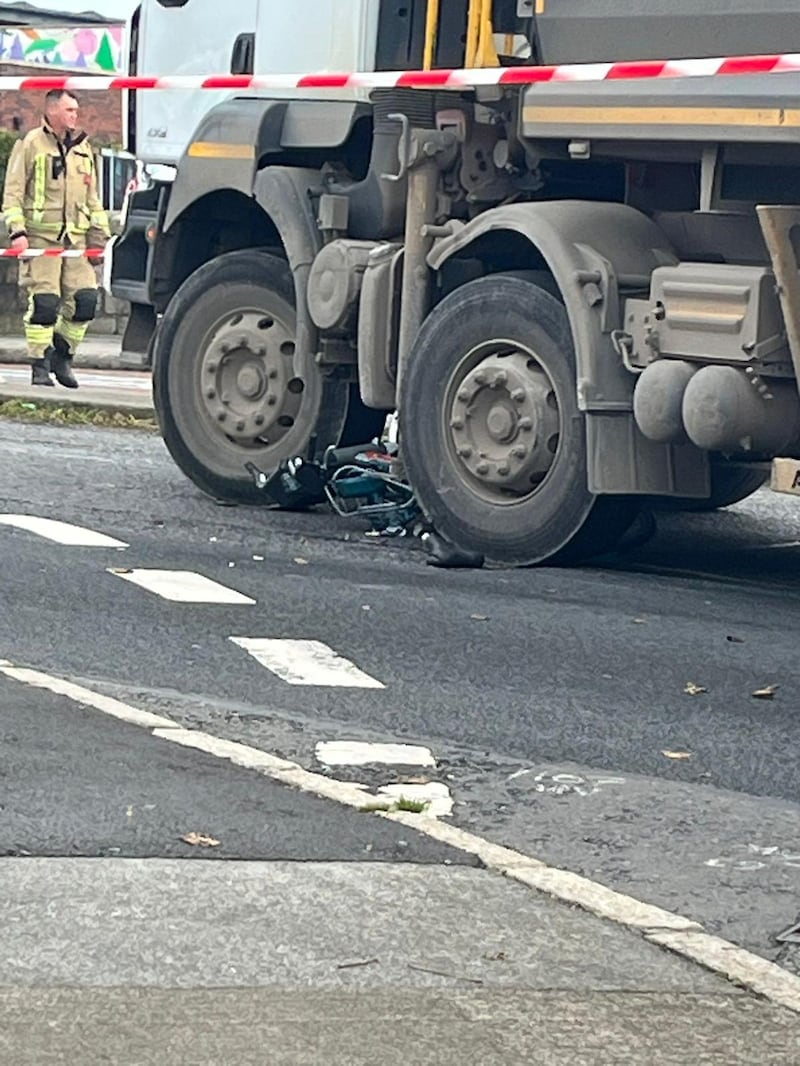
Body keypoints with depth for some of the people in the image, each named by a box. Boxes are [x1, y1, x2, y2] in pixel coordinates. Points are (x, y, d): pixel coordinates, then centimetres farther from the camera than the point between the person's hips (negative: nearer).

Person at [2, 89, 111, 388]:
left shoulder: (83, 149, 17)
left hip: (75, 238, 5)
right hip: (40, 236, -5)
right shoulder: (30, 144, 0)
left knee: (85, 298, -4)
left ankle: (61, 355, 15)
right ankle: (40, 367, 1)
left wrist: (99, 235, 15)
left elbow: (92, 198, 23)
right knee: (44, 302, -8)